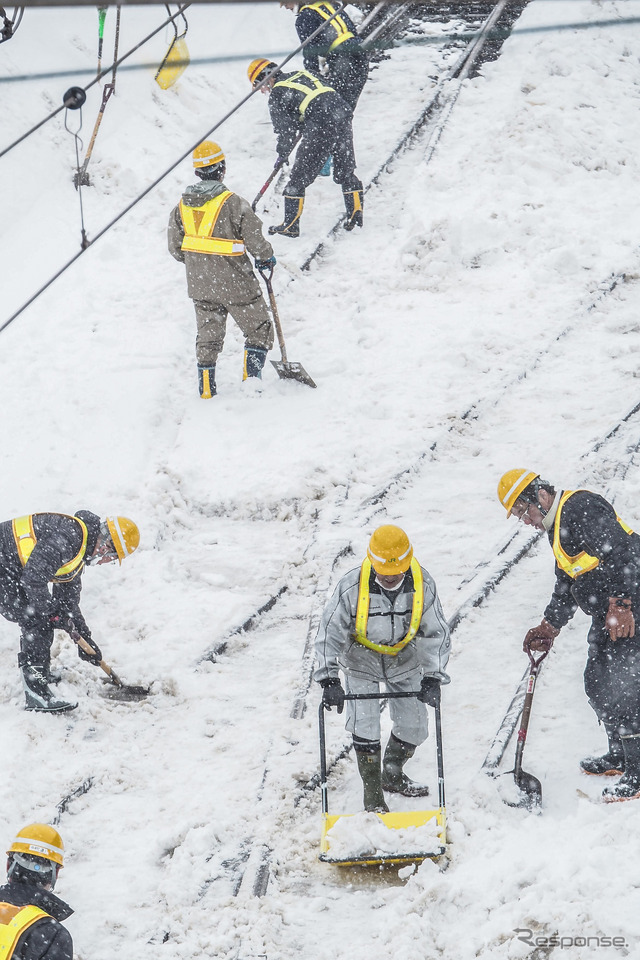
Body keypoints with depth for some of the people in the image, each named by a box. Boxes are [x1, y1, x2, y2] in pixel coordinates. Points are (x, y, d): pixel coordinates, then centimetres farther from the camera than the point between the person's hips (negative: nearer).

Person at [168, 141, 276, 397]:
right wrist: (266, 258, 6)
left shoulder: (182, 206, -3)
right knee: (259, 330, 12)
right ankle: (251, 377, 5)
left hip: (199, 285, 5)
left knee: (208, 335, 19)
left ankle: (206, 387, 20)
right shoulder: (233, 203, -20)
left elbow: (175, 248, 4)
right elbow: (254, 239, -16)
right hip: (235, 283, -5)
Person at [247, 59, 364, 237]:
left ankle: (290, 226, 12)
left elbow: (284, 129, 1)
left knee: (299, 177, 6)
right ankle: (356, 214, 20)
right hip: (343, 114, 7)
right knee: (346, 172, 22)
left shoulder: (276, 95, 3)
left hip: (321, 128, -7)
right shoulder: (302, 74, 24)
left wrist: (282, 154, 18)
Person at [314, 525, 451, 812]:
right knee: (364, 727, -12)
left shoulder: (423, 584, -24)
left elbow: (436, 633, -17)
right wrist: (329, 679, -31)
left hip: (404, 660, 2)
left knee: (413, 728, 8)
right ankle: (373, 795, 3)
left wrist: (432, 678, -26)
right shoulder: (352, 586, -31)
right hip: (362, 660, -2)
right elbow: (330, 632, -23)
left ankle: (392, 775, 36)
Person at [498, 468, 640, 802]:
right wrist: (548, 628, 21)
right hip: (606, 613, 11)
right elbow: (566, 586, 27)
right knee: (597, 685, 14)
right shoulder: (556, 527, 19)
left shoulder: (581, 507, -15)